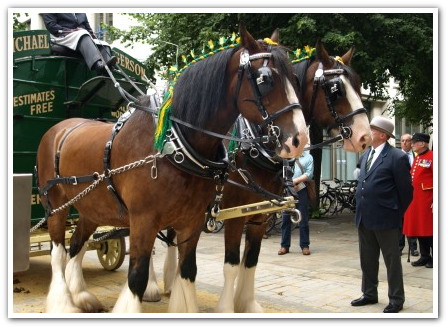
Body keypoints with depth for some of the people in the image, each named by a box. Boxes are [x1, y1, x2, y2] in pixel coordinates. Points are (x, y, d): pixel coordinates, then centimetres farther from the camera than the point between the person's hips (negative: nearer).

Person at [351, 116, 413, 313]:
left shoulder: (397, 157, -12)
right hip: (364, 217, 8)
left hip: (385, 219, -7)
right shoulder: (365, 155, 12)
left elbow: (406, 190, -7)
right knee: (367, 259, 17)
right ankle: (369, 294, 31)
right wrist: (362, 208, 15)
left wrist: (398, 214, 0)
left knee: (392, 260, 6)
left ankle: (396, 299, 19)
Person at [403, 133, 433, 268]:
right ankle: (425, 256, 22)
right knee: (418, 227, 11)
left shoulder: (432, 157, -10)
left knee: (430, 229, 0)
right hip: (415, 200, 8)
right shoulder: (417, 158, 15)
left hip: (427, 200, -8)